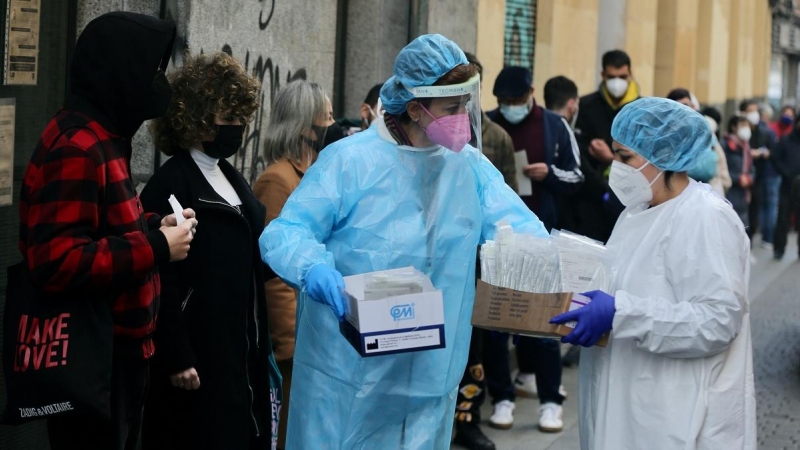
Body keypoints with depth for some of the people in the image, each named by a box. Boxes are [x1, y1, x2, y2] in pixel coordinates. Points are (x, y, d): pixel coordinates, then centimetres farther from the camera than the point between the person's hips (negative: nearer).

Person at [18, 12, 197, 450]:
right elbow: (57, 261, -28)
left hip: (115, 354, 10)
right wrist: (157, 248, -21)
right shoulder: (77, 148, -20)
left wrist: (152, 228, 7)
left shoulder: (98, 138, 13)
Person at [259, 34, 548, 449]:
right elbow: (284, 232, -11)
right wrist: (313, 267, -33)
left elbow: (523, 233, -4)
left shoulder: (469, 166, 6)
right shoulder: (350, 161, -9)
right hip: (346, 373, -4)